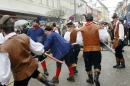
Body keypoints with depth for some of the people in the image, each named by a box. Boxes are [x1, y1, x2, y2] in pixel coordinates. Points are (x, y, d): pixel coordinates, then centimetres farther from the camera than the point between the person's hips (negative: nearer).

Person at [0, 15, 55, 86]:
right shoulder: (25, 37, -17)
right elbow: (39, 50, -5)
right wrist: (41, 47, 18)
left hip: (21, 74, -4)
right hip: (32, 65, 5)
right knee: (35, 73, 39)